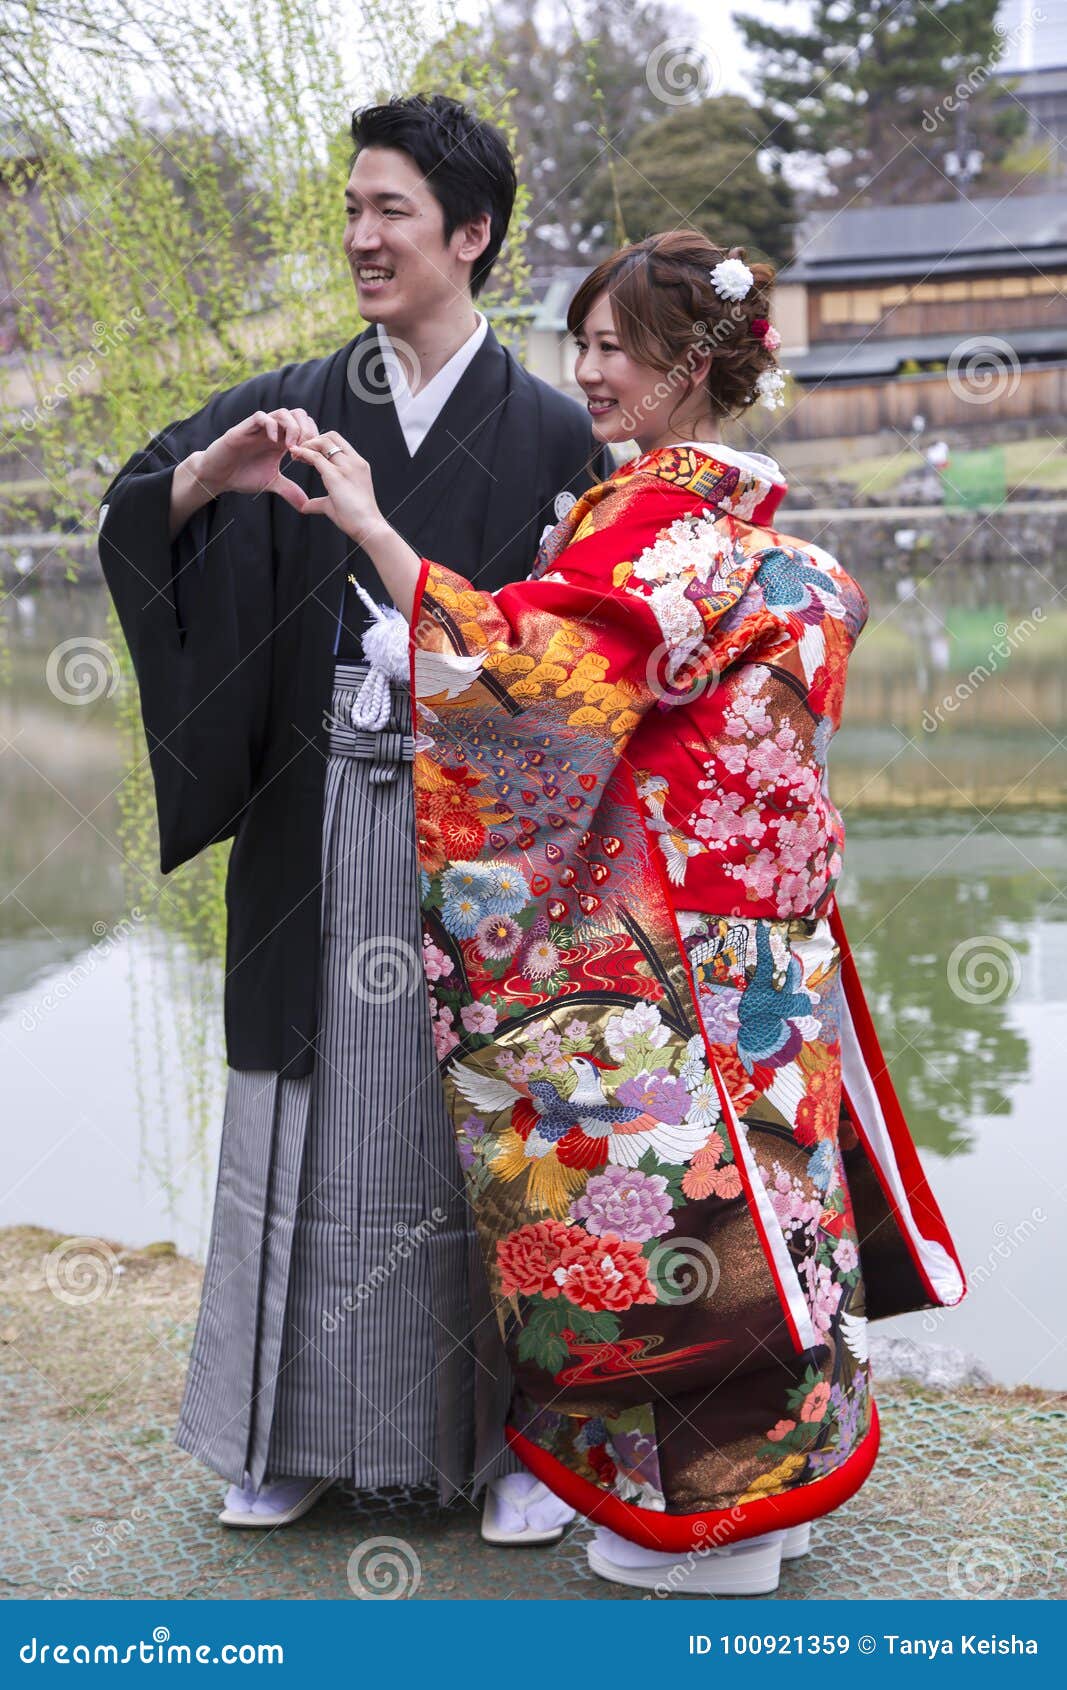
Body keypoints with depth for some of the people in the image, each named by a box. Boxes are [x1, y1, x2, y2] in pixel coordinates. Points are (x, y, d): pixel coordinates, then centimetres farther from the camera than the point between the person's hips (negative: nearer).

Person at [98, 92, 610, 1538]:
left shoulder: (547, 431, 0)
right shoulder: (298, 407, 7)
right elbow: (136, 521, -3)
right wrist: (217, 468, -22)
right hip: (322, 822, 3)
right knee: (319, 1107, 7)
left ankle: (523, 1427, 19)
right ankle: (305, 1430, 20)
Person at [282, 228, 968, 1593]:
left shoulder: (661, 517, -15)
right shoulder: (753, 520, 14)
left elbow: (526, 666, -26)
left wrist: (371, 529, -22)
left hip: (654, 943, -10)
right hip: (748, 933, 10)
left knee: (661, 1190, 0)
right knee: (737, 1185, 16)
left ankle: (706, 1517, 13)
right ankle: (775, 1476, 28)